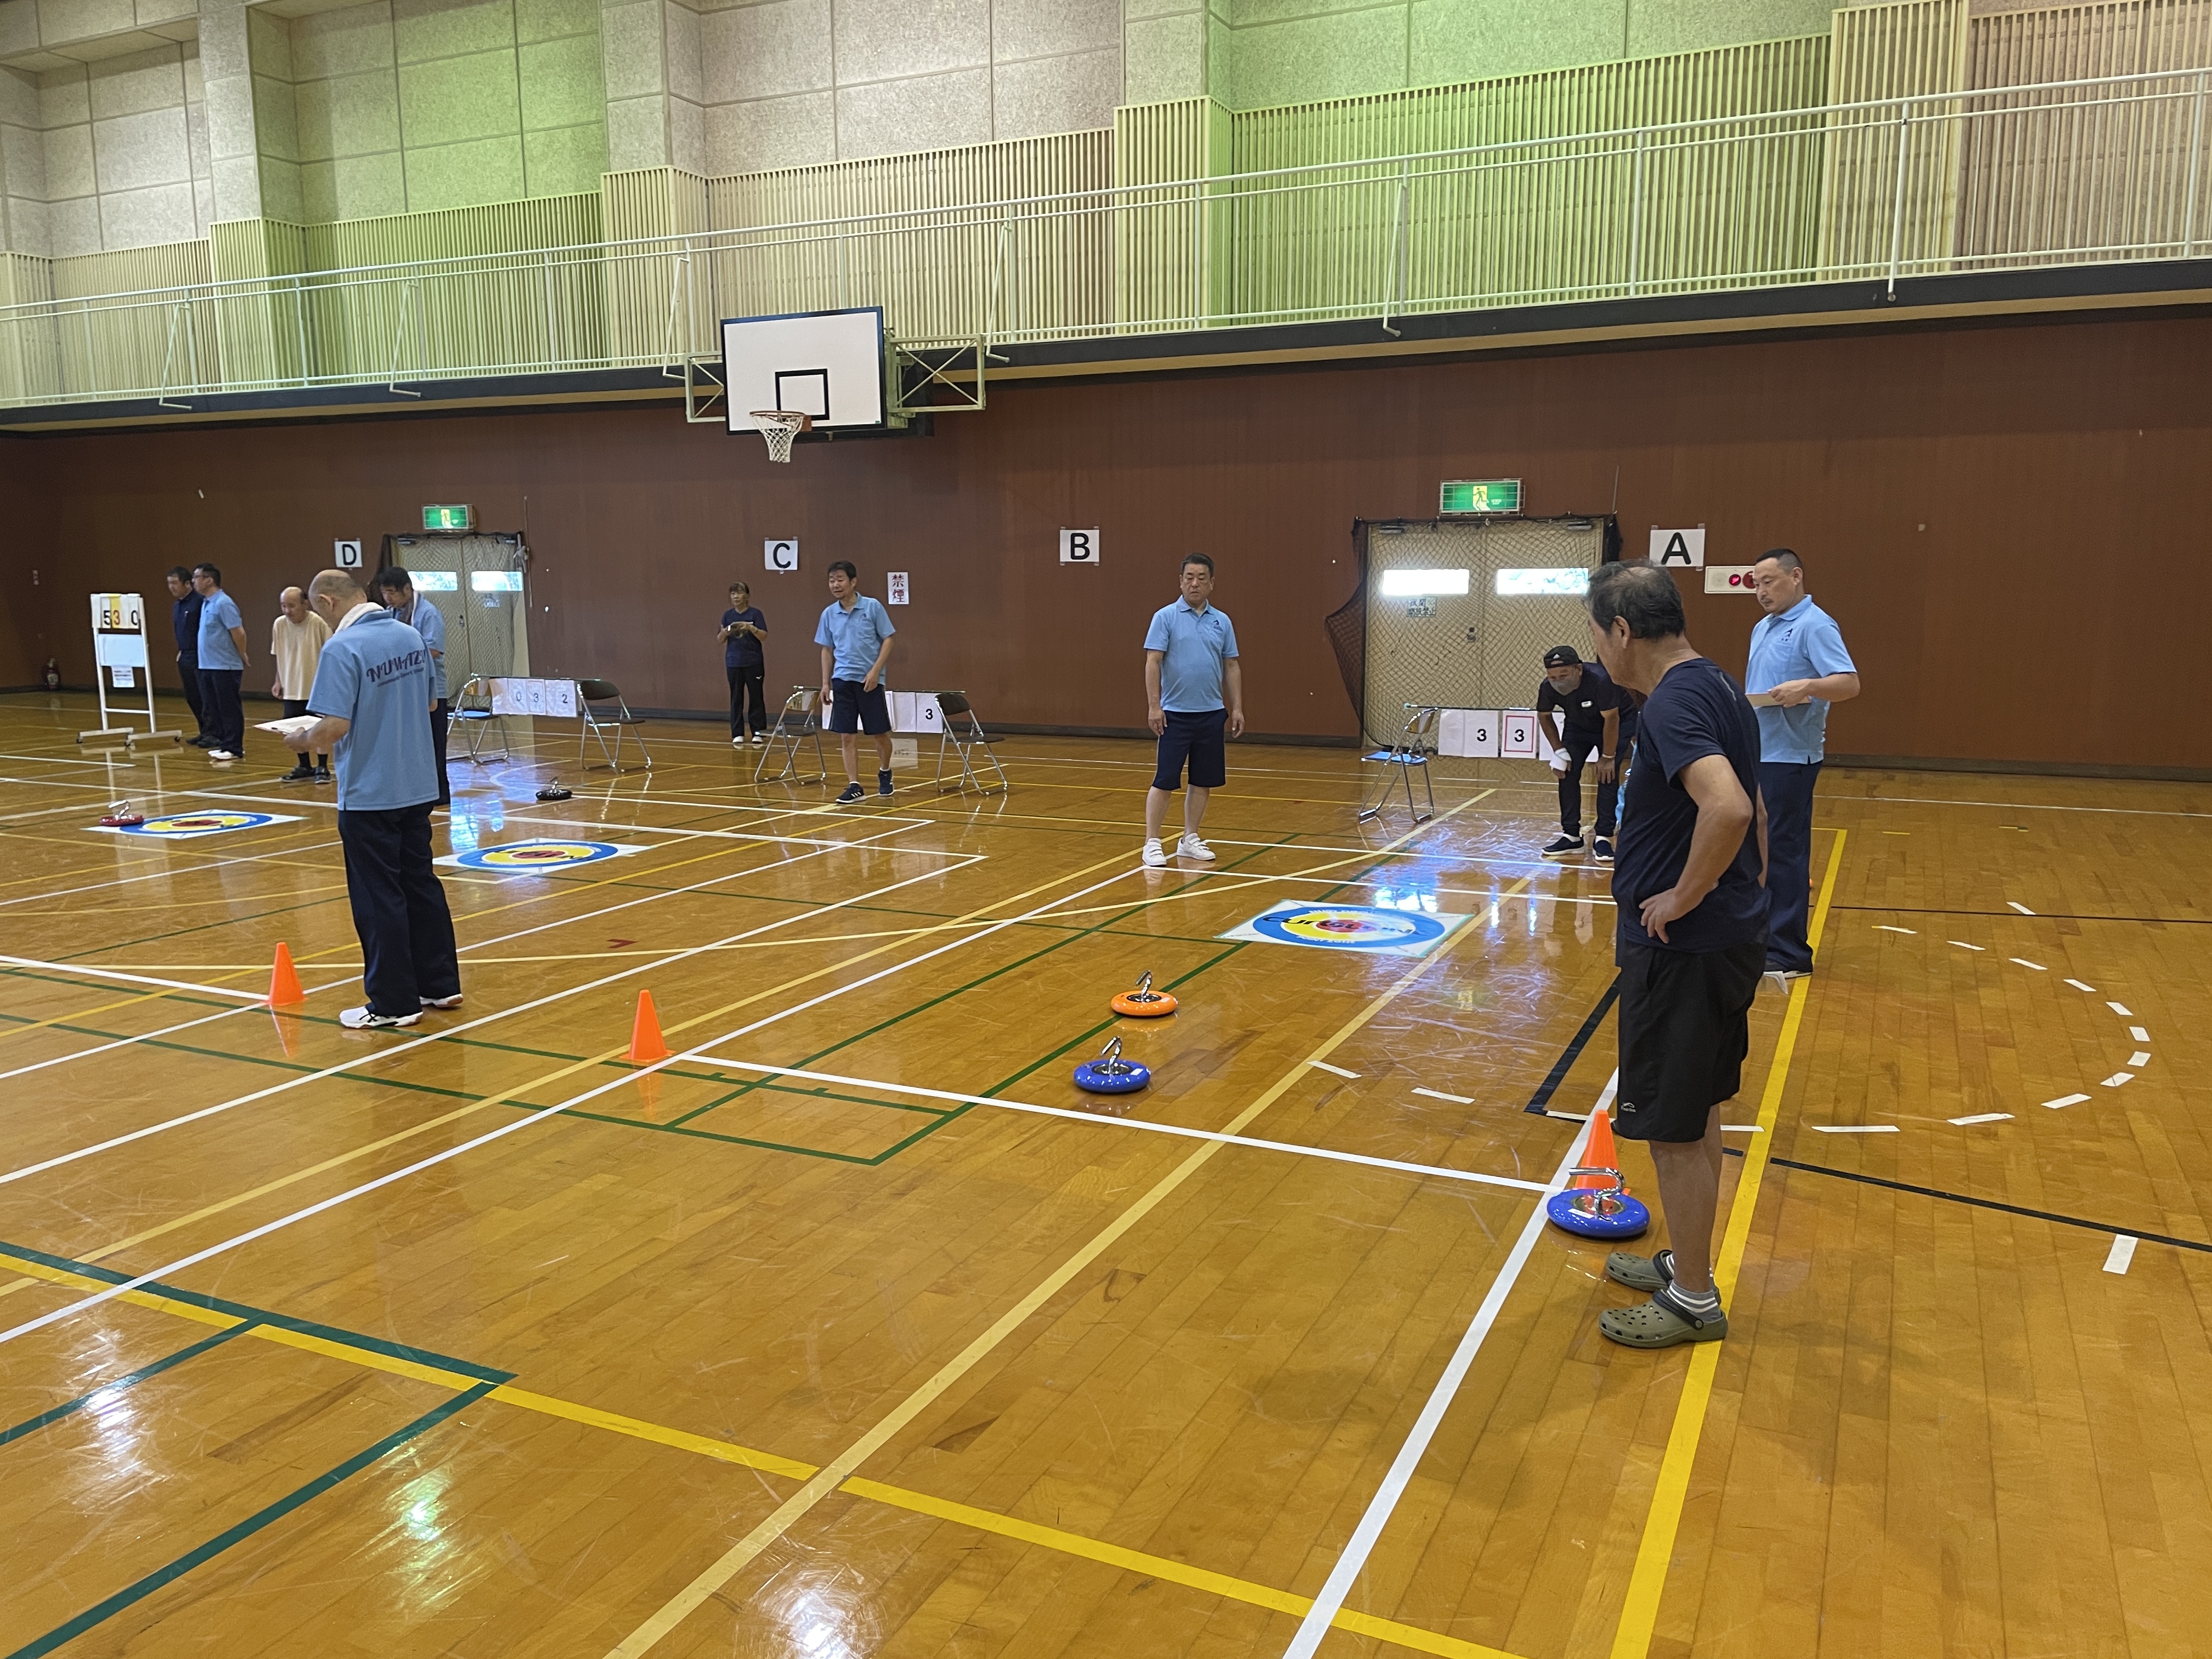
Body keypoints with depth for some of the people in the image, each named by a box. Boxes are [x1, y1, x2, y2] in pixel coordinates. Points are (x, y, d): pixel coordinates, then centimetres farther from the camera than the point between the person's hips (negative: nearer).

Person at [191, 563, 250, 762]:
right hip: (207, 666, 9)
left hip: (225, 666, -9)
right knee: (212, 709, 12)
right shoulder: (206, 603, 14)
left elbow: (239, 633, -18)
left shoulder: (223, 603, -15)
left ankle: (233, 748, 0)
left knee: (229, 709, -3)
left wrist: (242, 657, -7)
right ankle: (221, 742, 19)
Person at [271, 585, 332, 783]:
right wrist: (278, 681, 11)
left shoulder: (319, 623, -15)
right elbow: (279, 656, 13)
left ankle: (322, 768, 18)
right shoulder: (280, 625, 0)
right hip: (292, 689, 5)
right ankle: (305, 768, 25)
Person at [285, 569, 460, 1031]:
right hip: (417, 786, 7)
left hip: (369, 794, -7)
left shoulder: (342, 648, -18)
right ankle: (440, 984, 24)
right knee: (421, 885, 16)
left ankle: (393, 1003, 10)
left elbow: (334, 727, -23)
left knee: (379, 900, 2)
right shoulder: (410, 636, 5)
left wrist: (302, 740, -3)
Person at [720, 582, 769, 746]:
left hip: (753, 663, -3)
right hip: (734, 663, 3)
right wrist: (725, 632, -14)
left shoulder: (755, 613, -3)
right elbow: (720, 639, 7)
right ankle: (738, 733, 9)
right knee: (736, 698, 5)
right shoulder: (728, 615, 7)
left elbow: (764, 636, -9)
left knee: (756, 697, 1)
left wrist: (750, 627, -23)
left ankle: (758, 732, 6)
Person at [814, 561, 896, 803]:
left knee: (880, 733, 5)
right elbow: (827, 650, 14)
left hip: (870, 681, -3)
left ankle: (884, 774, 30)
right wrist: (826, 683, 8)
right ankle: (854, 786, 4)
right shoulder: (829, 614, 6)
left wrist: (875, 671, -14)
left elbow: (887, 640, -4)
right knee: (848, 736, 0)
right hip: (842, 681, 3)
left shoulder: (873, 607, -5)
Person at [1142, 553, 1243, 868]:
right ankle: (1152, 843, 4)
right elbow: (1153, 662, -8)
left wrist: (1237, 708, 6)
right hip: (1175, 714, -4)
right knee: (1164, 781, -3)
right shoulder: (1165, 617, -3)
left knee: (1203, 781, 9)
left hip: (1212, 714, 4)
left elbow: (1232, 667, 11)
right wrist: (1154, 705, -15)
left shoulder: (1222, 621, 9)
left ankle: (1190, 839, 20)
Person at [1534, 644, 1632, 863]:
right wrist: (1559, 750, -8)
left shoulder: (1600, 680, -40)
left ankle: (1603, 838, -9)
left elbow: (1611, 720, -30)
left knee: (1607, 776, -15)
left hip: (1618, 725, -4)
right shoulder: (1547, 688, -25)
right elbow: (1544, 716, -4)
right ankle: (1571, 836, 5)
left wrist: (1608, 757, -23)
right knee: (1567, 773, -5)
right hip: (1578, 727, 5)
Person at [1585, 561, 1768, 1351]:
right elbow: (1749, 807, 20)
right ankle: (1686, 1262, 35)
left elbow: (1728, 807, -37)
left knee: (1675, 1129, 2)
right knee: (1698, 1113, 21)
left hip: (1682, 950, -10)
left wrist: (1685, 896, -24)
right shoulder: (1716, 687, 11)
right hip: (1729, 934, 10)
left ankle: (1693, 1301, 16)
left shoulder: (1673, 702, -21)